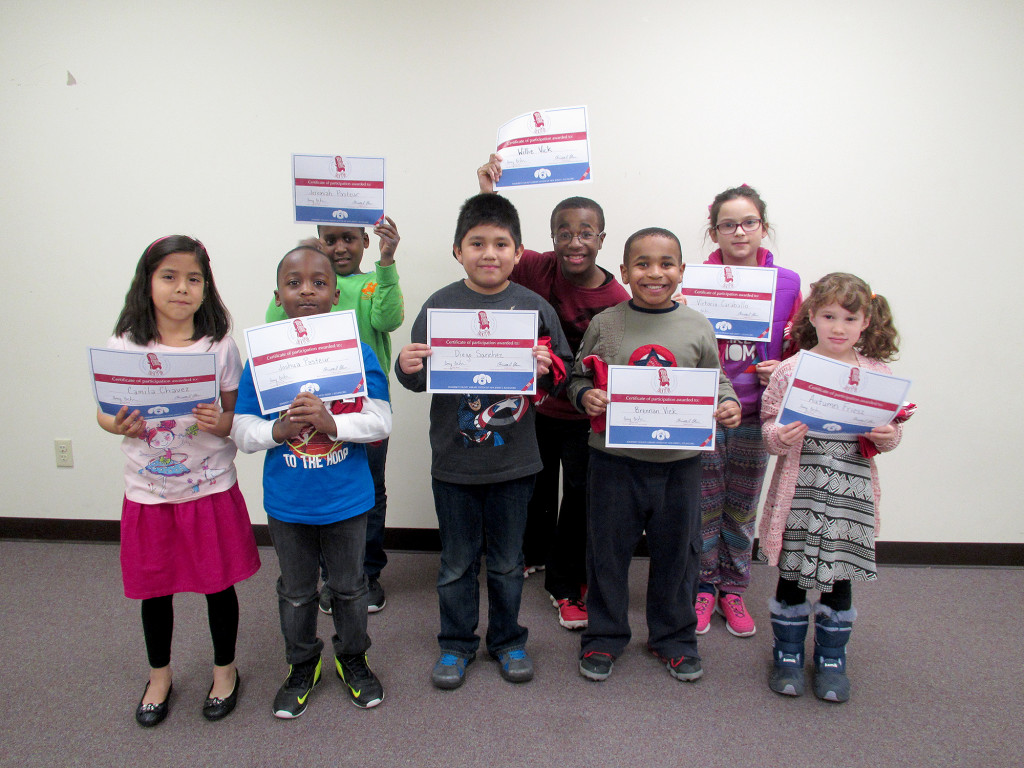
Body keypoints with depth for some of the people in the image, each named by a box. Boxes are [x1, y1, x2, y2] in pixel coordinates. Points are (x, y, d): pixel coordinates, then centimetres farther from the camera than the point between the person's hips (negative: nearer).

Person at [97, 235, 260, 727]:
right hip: (148, 493, 1)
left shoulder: (220, 347, -7)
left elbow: (239, 415, -1)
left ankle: (225, 670, 37)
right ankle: (159, 676, 41)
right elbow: (104, 411, 4)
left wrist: (221, 423, -23)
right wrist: (120, 425, -18)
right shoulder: (124, 346, -5)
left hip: (212, 489, -1)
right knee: (154, 588, 16)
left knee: (218, 583, 12)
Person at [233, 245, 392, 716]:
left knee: (349, 587, 18)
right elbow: (242, 432, -4)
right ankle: (302, 665, 42)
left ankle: (352, 659, 43)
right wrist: (277, 430, -24)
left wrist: (332, 423, -27)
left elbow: (381, 422, -13)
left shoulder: (358, 354, -11)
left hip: (346, 500, -1)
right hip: (287, 503, 1)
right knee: (296, 592, 19)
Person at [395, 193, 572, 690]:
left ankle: (508, 640, 38)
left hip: (513, 461, 1)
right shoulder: (440, 305, -3)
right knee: (456, 562, 14)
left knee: (507, 562, 16)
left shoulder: (534, 307, -1)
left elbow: (562, 370, 4)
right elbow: (419, 378, 2)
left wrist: (547, 367, -18)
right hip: (453, 461, 0)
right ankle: (456, 643, 35)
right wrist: (407, 367, -20)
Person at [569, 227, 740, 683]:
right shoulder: (604, 325, -2)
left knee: (676, 552, 15)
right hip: (614, 460, -1)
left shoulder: (697, 327, 1)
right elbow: (579, 377, 6)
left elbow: (716, 382, 10)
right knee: (607, 551, 11)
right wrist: (586, 396, -15)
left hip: (679, 461, 1)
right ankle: (604, 636, 31)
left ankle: (674, 636, 36)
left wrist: (728, 404, -10)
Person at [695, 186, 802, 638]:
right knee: (704, 505, 8)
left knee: (743, 508, 14)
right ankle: (704, 587, 28)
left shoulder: (787, 284, 0)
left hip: (755, 413, 2)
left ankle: (733, 590, 32)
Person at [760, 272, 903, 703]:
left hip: (851, 489, 2)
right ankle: (788, 654, 29)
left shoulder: (877, 373, 3)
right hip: (800, 485, -1)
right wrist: (781, 436, -22)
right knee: (792, 572, 8)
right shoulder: (790, 369, -3)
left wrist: (889, 436, -12)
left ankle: (831, 658, 32)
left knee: (840, 574, 12)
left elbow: (891, 427, 10)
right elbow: (769, 424, -1)